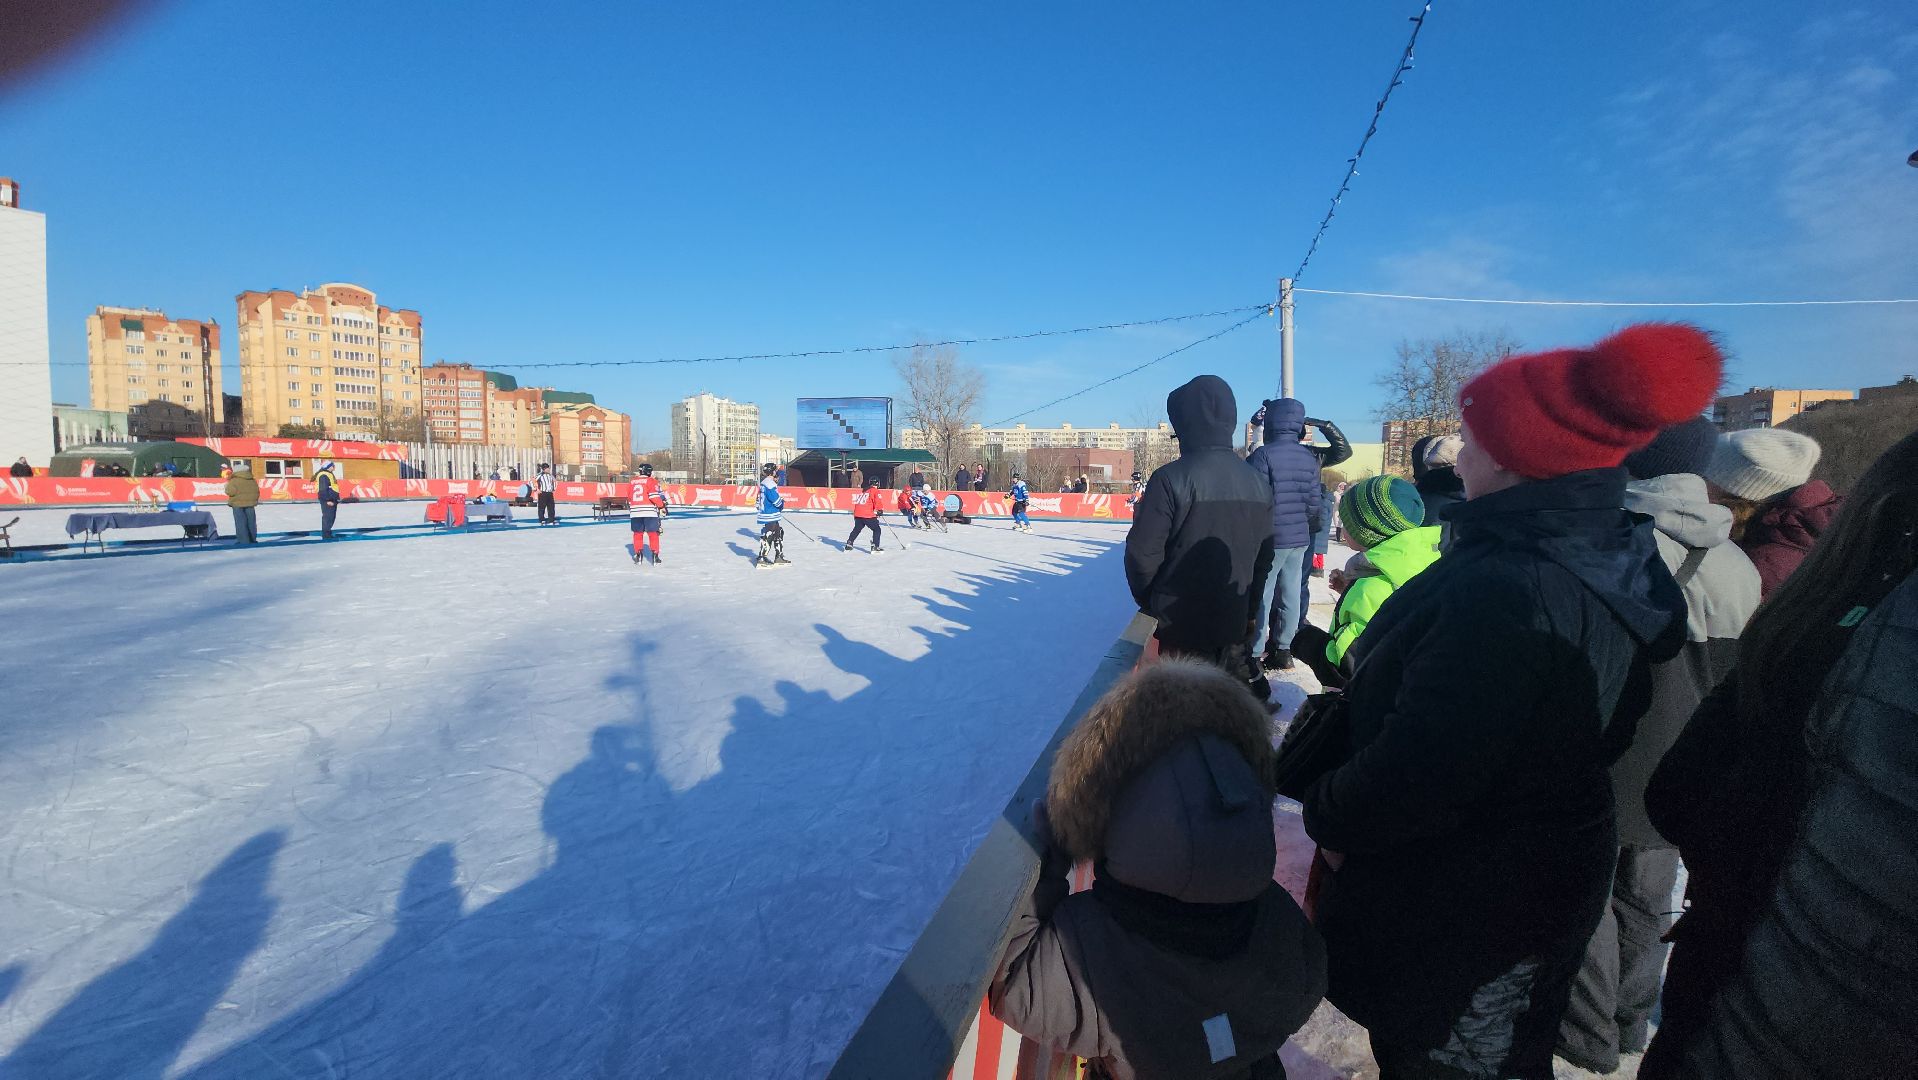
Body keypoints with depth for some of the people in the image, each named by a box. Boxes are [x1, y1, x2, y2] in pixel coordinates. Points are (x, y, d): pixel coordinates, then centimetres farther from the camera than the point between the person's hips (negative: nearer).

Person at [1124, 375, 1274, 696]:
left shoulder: (1172, 478, -18)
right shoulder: (1258, 483, 3)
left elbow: (1143, 552, -17)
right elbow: (1264, 557, 10)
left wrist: (1149, 602, 1)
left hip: (1180, 625, -6)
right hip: (1233, 624, 6)